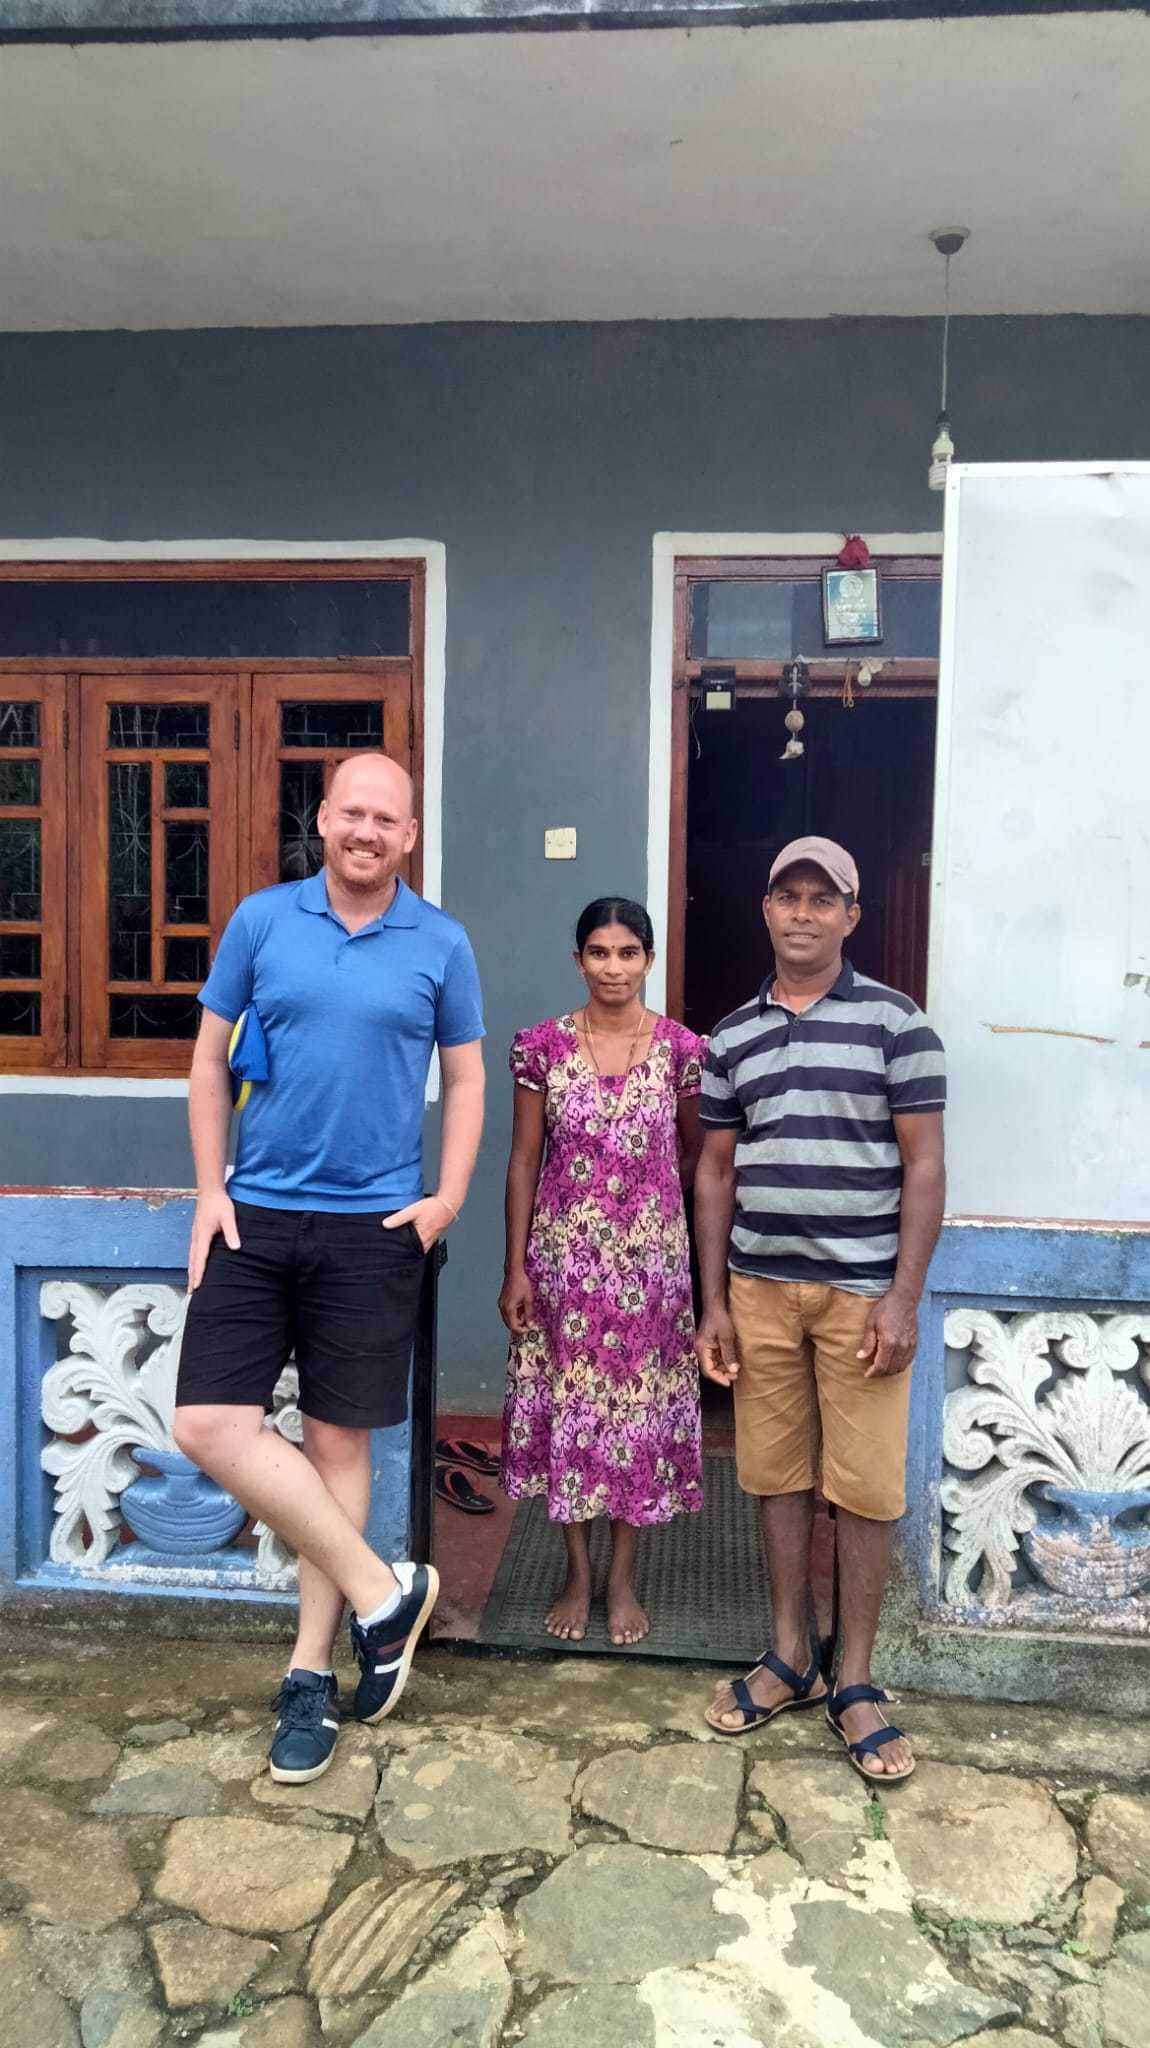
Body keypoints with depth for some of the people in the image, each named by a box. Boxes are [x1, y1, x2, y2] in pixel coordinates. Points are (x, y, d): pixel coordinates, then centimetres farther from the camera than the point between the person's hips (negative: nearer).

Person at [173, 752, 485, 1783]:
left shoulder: (441, 944, 0)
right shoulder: (261, 920, 2)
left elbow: (466, 1079, 7)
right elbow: (210, 1058, 7)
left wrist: (447, 1200, -4)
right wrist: (209, 1190, 0)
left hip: (372, 1226, -1)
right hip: (255, 1216, 2)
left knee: (340, 1439, 6)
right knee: (209, 1422, -6)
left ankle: (311, 1672, 23)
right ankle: (382, 1590, 9)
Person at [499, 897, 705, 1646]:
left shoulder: (682, 1049, -5)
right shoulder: (542, 1046, -4)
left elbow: (694, 1154, 8)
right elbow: (525, 1160, -1)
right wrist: (516, 1268, -2)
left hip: (649, 1256, 0)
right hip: (564, 1255, 0)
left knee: (641, 1406, 8)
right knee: (568, 1404, 9)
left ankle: (623, 1581, 26)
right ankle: (578, 1575, 27)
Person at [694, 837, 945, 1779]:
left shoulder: (895, 1021, -3)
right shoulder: (732, 1036, 9)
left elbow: (923, 1167, -4)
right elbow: (716, 1172, 11)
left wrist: (904, 1298, -10)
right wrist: (714, 1302, 7)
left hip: (861, 1292, -3)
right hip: (760, 1288, 4)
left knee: (865, 1488, 4)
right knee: (778, 1475, 12)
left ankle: (856, 1682, 20)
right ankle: (789, 1658, 28)